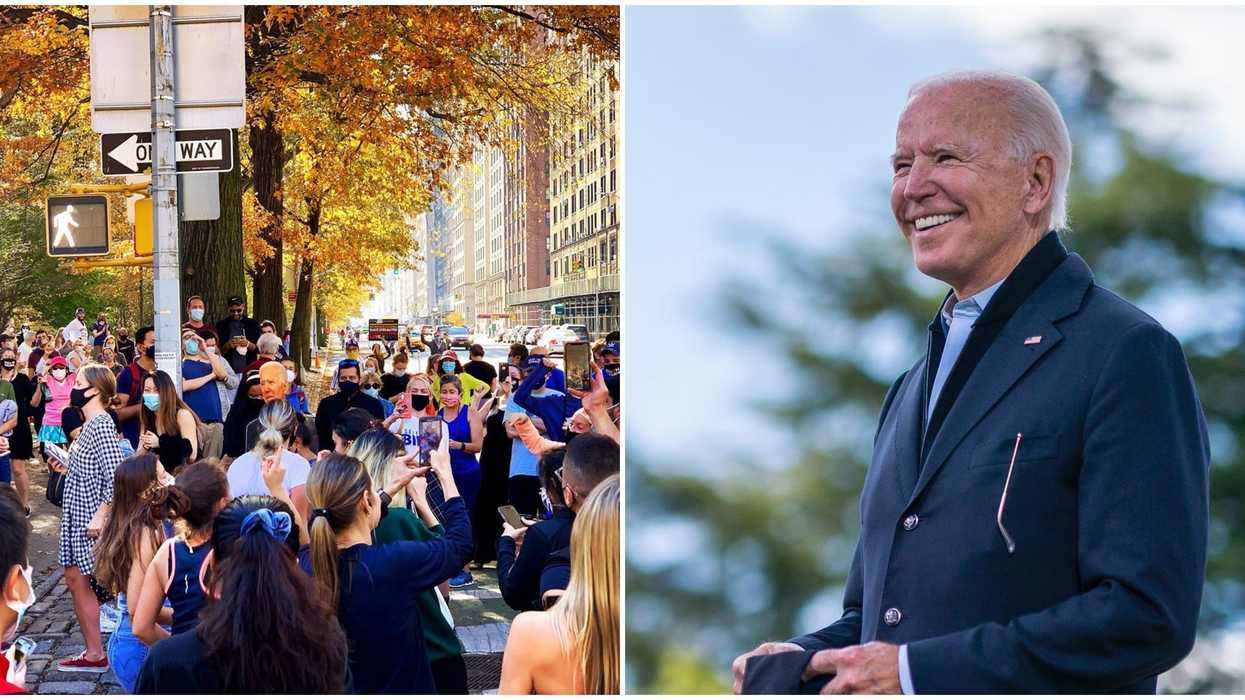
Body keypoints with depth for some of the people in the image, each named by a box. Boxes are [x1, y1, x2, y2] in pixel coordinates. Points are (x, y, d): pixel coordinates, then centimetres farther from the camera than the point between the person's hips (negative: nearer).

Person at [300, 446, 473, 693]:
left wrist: (394, 486, 15)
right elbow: (460, 543, -12)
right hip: (403, 687, -5)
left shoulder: (307, 562, -15)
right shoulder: (396, 562, -30)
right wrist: (445, 474, -1)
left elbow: (343, 522, 9)